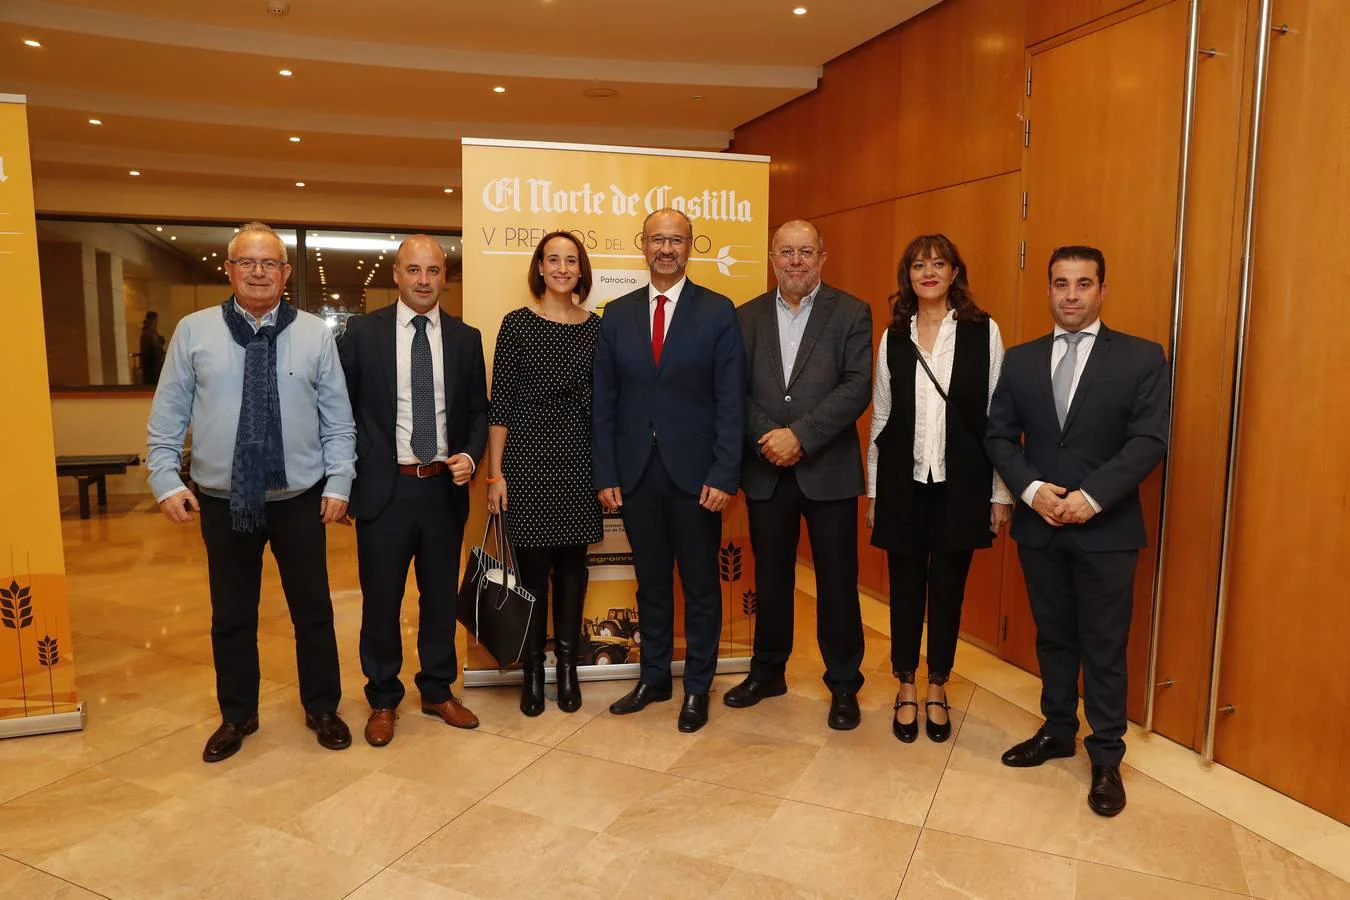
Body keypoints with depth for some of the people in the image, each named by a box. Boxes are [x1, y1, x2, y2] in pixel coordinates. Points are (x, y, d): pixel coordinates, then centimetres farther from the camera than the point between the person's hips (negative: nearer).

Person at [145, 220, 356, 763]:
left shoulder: (315, 334, -1)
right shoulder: (194, 331, 1)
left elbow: (338, 418, 0)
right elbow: (167, 416, 3)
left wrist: (339, 481, -5)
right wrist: (166, 481, -3)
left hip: (301, 500, 0)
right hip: (222, 502, 1)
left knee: (313, 611, 11)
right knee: (231, 616, 14)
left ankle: (322, 709, 30)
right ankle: (236, 716, 34)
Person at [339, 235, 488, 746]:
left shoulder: (465, 337, 5)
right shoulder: (362, 332, -1)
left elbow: (479, 411, 9)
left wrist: (470, 456, -8)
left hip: (445, 487, 2)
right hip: (384, 488, -2)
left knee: (441, 596, 14)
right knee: (381, 600, 9)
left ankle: (438, 691, 32)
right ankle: (383, 699, 28)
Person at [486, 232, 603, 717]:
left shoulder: (595, 327, 6)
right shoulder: (518, 323, -2)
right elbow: (499, 402, -3)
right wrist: (495, 473, -7)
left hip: (579, 459, 3)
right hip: (528, 458, -2)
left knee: (572, 563, 10)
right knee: (532, 566, 4)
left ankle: (567, 666, 24)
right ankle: (533, 669, 20)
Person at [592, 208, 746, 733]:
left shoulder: (717, 312, -2)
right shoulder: (618, 314, 6)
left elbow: (731, 401, -6)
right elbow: (604, 401, 5)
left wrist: (724, 475, -12)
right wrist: (605, 474, 0)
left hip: (695, 472, -2)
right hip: (636, 472, 3)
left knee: (701, 585, 9)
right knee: (651, 582, 15)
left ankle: (697, 687, 25)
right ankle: (654, 677, 31)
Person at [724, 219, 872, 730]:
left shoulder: (851, 313, 0)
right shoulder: (747, 317, 8)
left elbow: (857, 387, -10)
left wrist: (799, 435, -17)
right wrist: (768, 439, -12)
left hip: (829, 470, -2)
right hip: (766, 471, 3)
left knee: (837, 581, 6)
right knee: (770, 577, 14)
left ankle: (843, 684, 22)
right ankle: (768, 672, 31)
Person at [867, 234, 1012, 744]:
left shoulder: (982, 332, -1)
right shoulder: (894, 336, 6)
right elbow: (880, 417, 8)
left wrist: (1001, 492, -3)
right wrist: (873, 490, 7)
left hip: (960, 483, -1)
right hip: (904, 482, 2)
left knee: (948, 586, 8)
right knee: (906, 585, 9)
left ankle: (937, 689, 27)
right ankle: (907, 689, 26)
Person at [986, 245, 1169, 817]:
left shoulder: (1141, 358, -2)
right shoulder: (1021, 360, 7)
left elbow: (1148, 441, -10)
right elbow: (999, 436, 4)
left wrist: (1091, 497, -18)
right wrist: (1032, 489, -12)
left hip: (1106, 529, -3)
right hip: (1038, 526, 3)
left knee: (1105, 648, 6)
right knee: (1053, 637, 16)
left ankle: (1106, 759, 21)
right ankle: (1057, 731, 32)